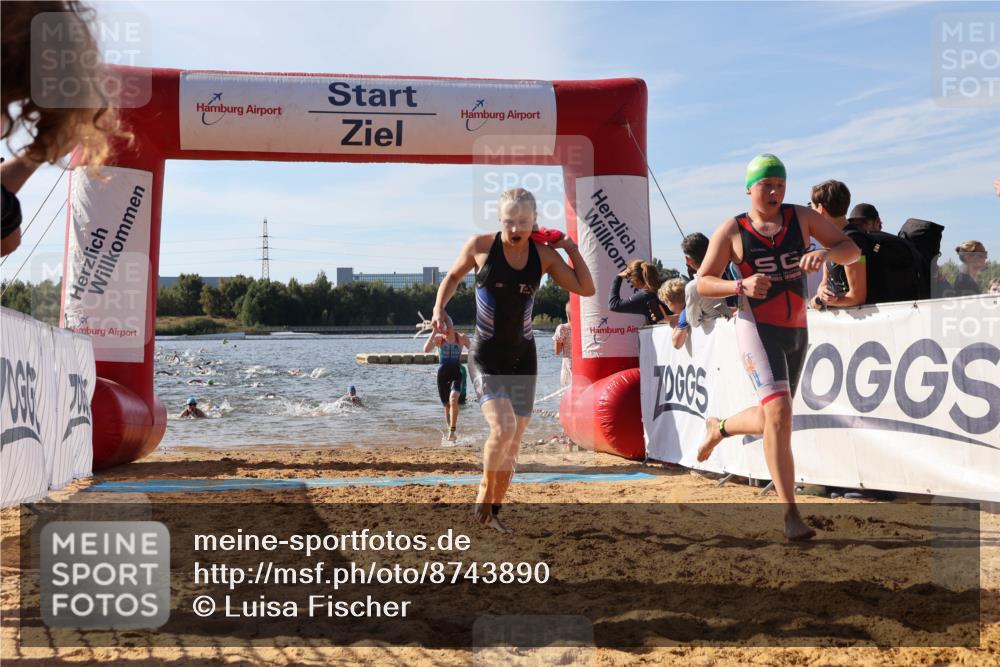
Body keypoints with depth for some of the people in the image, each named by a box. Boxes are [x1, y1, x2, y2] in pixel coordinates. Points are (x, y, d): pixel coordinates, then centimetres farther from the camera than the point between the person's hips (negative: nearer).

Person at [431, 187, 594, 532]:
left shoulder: (544, 255, -2)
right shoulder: (480, 245, -9)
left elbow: (586, 288, 2)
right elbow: (453, 276, 8)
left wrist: (571, 248, -4)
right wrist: (439, 309, -6)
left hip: (523, 358, 4)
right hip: (486, 358, -4)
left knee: (513, 441, 6)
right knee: (502, 427, -23)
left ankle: (492, 510, 22)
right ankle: (484, 498, 0)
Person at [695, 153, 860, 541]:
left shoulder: (802, 217, 4)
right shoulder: (731, 230, -3)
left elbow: (852, 251, 2)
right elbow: (702, 283, 0)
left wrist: (825, 253, -20)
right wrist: (741, 286, -18)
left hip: (797, 331, 5)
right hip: (758, 330, -5)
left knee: (772, 420, 16)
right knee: (779, 412, -21)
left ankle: (718, 428, 49)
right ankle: (790, 515, -18)